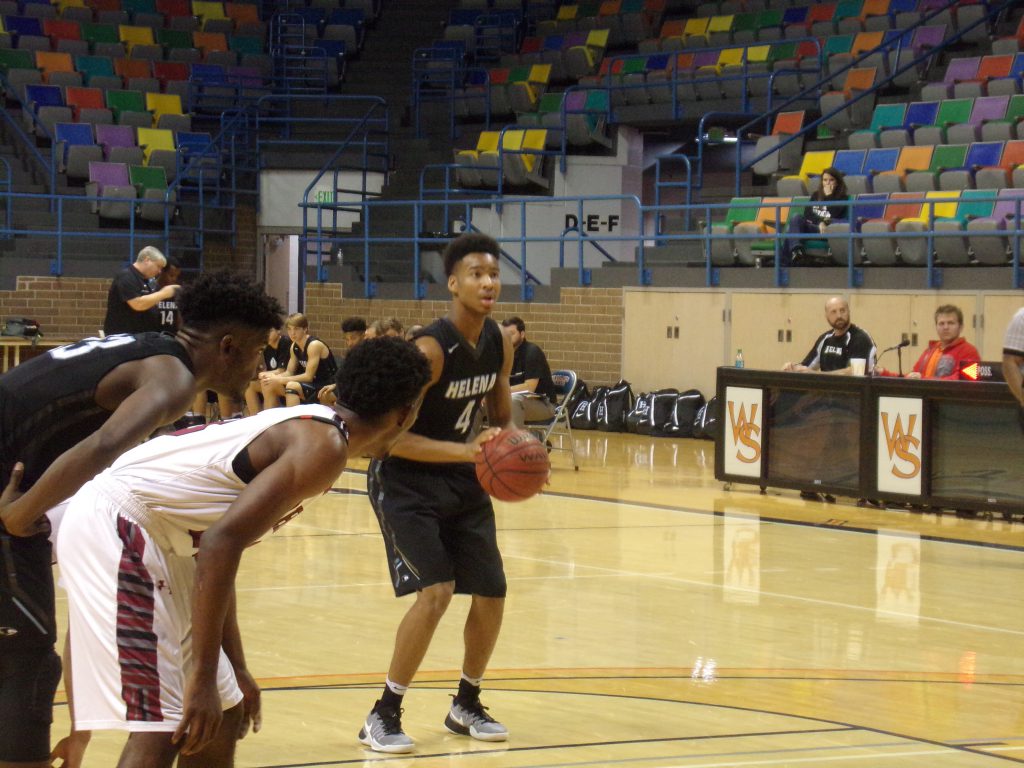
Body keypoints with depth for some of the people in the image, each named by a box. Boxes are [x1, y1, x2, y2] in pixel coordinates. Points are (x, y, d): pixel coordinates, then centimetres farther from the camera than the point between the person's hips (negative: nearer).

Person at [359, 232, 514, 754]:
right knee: (436, 591, -20)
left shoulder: (499, 343, -3)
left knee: (492, 594, 7)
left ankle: (466, 706, 27)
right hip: (405, 481, -7)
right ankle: (383, 715, -6)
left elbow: (501, 416, 12)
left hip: (462, 480, 7)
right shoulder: (430, 349, -25)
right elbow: (392, 436, -26)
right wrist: (465, 450, -33)